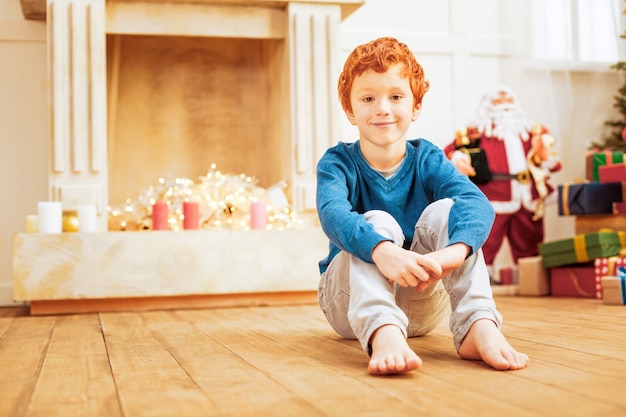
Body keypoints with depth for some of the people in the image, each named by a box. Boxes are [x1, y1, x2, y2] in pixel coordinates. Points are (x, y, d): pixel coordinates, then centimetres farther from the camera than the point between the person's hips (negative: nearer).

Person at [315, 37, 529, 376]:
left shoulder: (427, 159, -5)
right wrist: (382, 251, -55)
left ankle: (478, 326, -37)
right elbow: (333, 213, -33)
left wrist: (456, 250, -49)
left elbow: (476, 202, -25)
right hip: (353, 303, -1)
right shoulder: (338, 162, -10)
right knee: (378, 222, -29)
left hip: (422, 304, 2)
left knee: (446, 210, -21)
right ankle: (383, 334, -52)